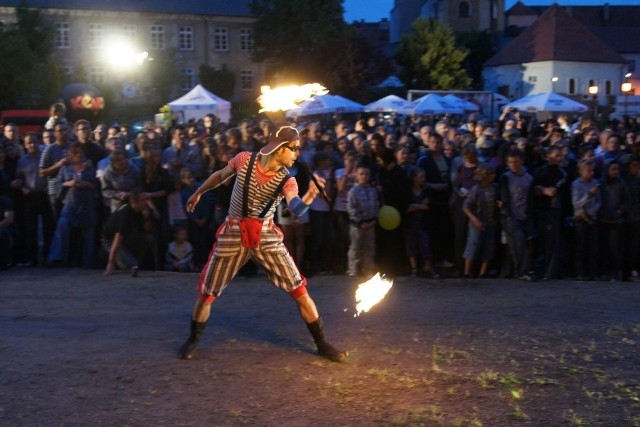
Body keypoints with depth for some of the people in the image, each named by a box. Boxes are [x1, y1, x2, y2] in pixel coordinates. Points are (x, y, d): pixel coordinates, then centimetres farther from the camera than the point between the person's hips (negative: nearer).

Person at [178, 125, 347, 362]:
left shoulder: (287, 180, -11)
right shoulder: (244, 160, -11)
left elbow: (296, 208, -31)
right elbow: (220, 176, 10)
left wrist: (310, 196, -53)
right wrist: (198, 193, 24)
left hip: (266, 236, 0)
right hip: (234, 233, 0)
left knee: (299, 290, -5)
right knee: (206, 292, 5)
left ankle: (321, 344, 8)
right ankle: (193, 340, 29)